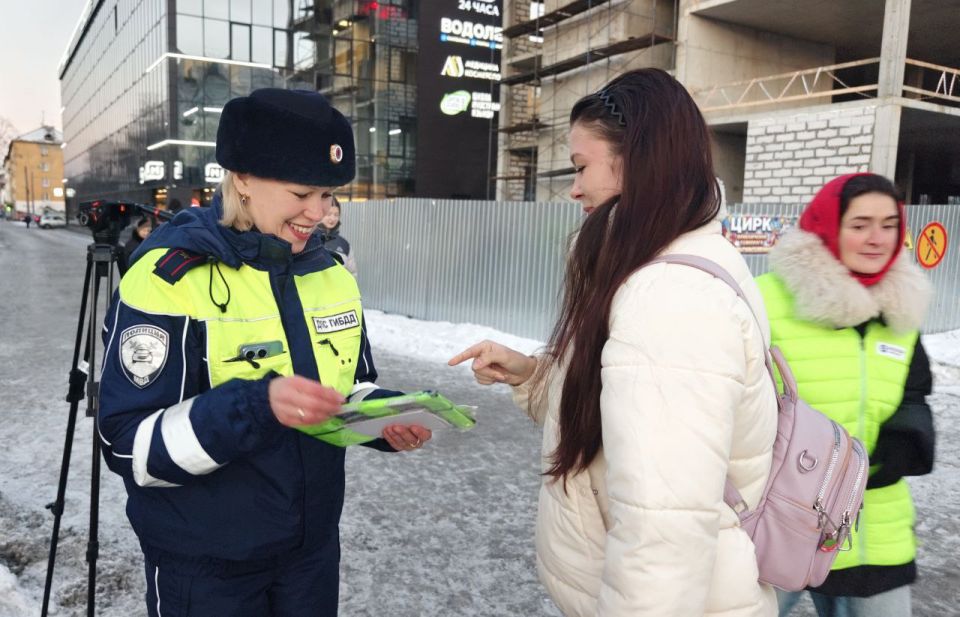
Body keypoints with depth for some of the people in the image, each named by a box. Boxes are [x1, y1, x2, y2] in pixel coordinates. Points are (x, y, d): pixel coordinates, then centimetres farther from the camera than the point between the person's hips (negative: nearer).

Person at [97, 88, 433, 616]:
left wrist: (386, 418, -12)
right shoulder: (169, 277, -18)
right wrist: (256, 406, -34)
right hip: (203, 565, -5)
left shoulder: (331, 274, 0)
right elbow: (130, 445, -20)